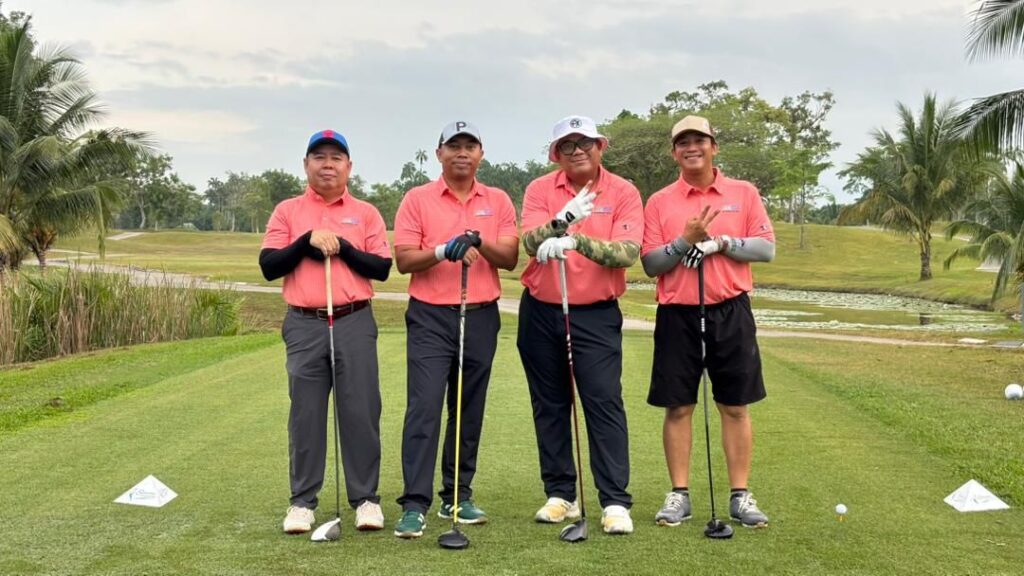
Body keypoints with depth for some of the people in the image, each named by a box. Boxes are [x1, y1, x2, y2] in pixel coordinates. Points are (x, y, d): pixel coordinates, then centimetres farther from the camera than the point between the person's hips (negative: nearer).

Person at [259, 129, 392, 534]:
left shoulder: (366, 213, 8)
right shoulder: (287, 211, 9)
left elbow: (382, 268, 0)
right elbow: (269, 266, -1)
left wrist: (343, 247, -11)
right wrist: (308, 241, -12)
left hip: (355, 323, 0)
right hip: (304, 325, 0)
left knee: (360, 410, 0)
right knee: (306, 413, 3)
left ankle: (366, 498, 8)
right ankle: (302, 501, 10)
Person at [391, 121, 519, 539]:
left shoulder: (498, 202, 9)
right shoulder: (417, 200, 2)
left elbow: (510, 257, 0)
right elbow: (403, 259, -5)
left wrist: (479, 242, -19)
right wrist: (444, 250, -21)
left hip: (481, 316, 3)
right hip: (430, 316, -3)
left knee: (469, 410, 8)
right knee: (424, 407, -10)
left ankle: (458, 496, 18)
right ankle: (415, 504, -9)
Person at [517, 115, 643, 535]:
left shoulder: (623, 193, -3)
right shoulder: (540, 189, 1)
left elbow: (628, 252, -17)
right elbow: (531, 243, -14)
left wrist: (577, 241, -30)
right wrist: (562, 221, -32)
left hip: (596, 315, -3)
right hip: (540, 311, 3)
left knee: (604, 402, -9)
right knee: (549, 405, 9)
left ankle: (615, 501, -5)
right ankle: (560, 495, 20)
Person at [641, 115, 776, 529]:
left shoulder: (744, 194, 5)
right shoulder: (659, 202, 4)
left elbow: (767, 248, -1)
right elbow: (650, 263, -1)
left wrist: (722, 242, -14)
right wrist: (684, 241, -16)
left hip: (730, 310, 0)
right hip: (677, 313, 0)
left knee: (736, 406, 4)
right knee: (678, 407, 4)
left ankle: (740, 496, 12)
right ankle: (679, 495, 13)